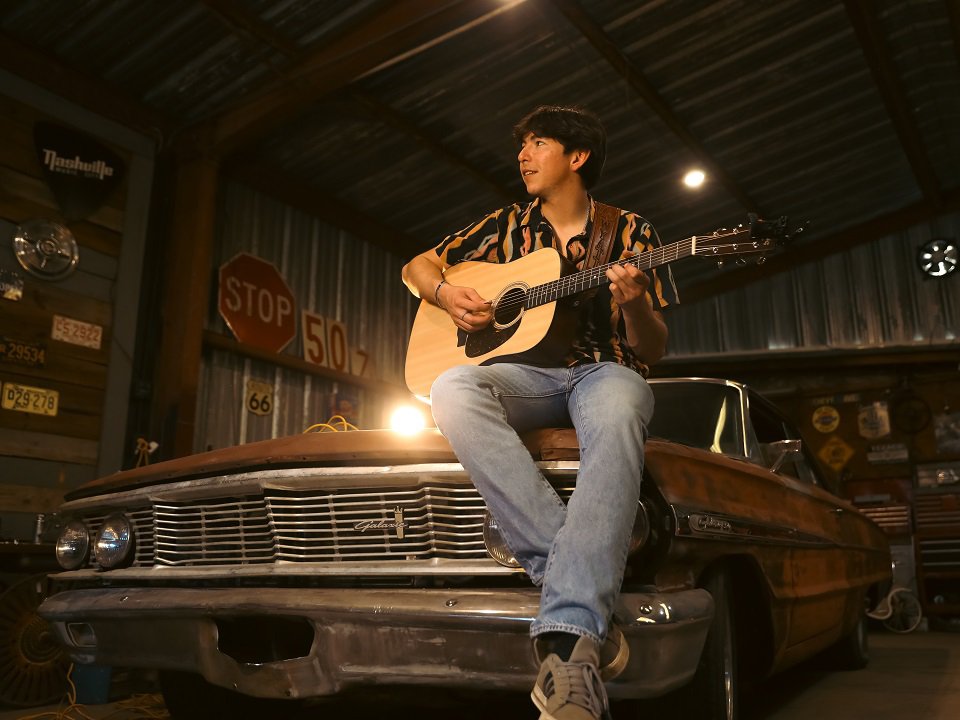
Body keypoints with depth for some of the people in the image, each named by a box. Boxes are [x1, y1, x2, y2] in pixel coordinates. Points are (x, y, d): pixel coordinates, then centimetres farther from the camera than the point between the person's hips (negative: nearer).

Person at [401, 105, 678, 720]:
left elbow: (654, 350, 8)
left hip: (606, 372, -2)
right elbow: (419, 265, 24)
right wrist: (446, 293, 1)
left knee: (618, 416, -41)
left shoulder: (631, 231, 12)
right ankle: (574, 579, -39)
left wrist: (635, 303, -15)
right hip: (529, 373, 2)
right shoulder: (508, 226, 19)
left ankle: (568, 641, -52)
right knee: (454, 391, -34)